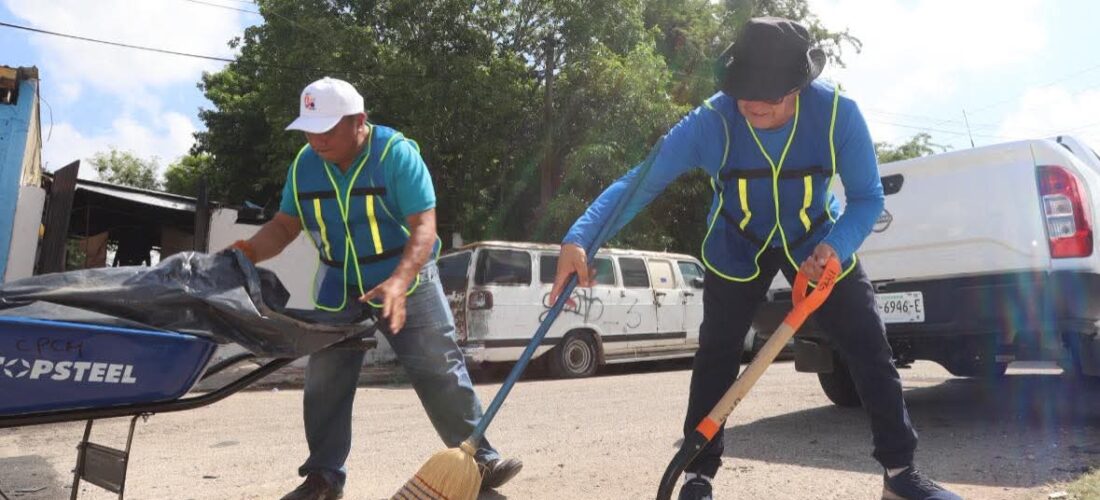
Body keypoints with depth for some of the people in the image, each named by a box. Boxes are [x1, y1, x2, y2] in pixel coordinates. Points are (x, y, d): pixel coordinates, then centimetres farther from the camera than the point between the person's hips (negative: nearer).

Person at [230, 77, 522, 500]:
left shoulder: (397, 153, -21)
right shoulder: (304, 164, -5)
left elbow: (423, 225, -27)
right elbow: (285, 224, 2)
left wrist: (398, 282, -42)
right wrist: (248, 251, -19)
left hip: (406, 280, -4)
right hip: (339, 287, 5)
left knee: (441, 372, -4)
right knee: (324, 382, 7)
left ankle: (480, 459, 8)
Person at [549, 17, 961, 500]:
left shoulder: (838, 113, -28)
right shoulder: (709, 122, -30)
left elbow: (867, 197, -16)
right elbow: (640, 182, -29)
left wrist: (835, 247, -37)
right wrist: (580, 239, -42)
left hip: (817, 240, 1)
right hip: (737, 245, -1)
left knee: (870, 348, -1)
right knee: (715, 356, -3)